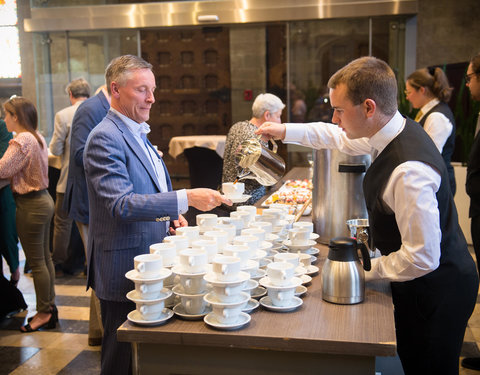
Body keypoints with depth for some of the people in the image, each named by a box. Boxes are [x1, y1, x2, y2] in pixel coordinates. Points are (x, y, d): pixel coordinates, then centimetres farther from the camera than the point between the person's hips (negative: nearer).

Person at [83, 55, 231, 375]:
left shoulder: (138, 133, 14)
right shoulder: (105, 138, -17)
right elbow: (121, 204, -27)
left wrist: (171, 214, 6)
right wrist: (185, 199, -32)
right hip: (124, 269, -9)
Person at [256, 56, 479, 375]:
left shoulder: (408, 170, -35)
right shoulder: (394, 132, -5)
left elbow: (422, 258, -31)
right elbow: (340, 137, 15)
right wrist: (285, 131, 11)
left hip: (436, 291, -9)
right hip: (420, 286, 9)